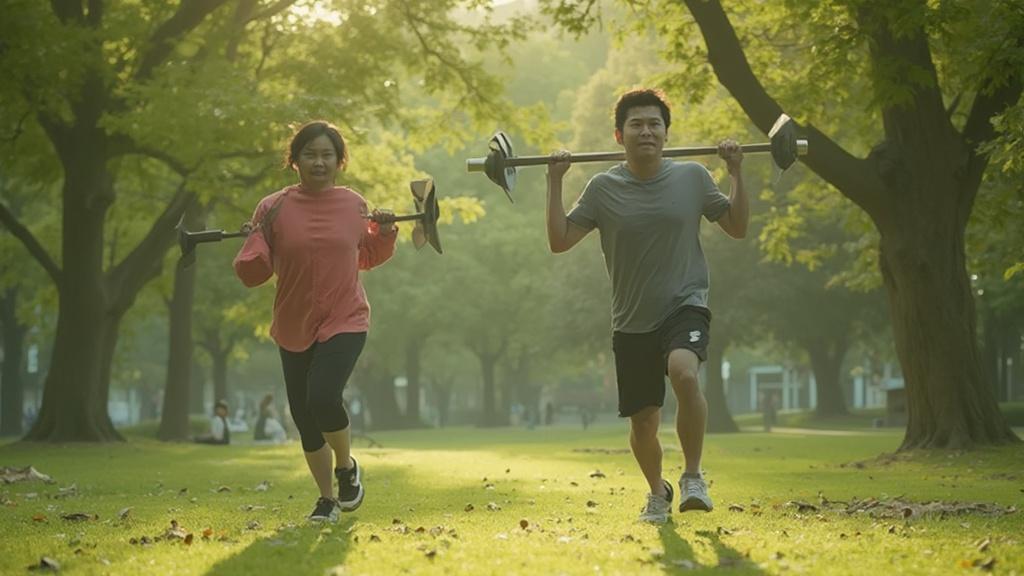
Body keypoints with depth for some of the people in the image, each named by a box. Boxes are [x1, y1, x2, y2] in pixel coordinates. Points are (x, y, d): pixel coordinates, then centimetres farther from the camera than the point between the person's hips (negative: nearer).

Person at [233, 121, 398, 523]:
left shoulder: (354, 204, 1)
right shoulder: (273, 209, -6)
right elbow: (251, 275, -5)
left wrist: (385, 233, 1)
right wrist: (258, 235, -21)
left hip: (345, 323, -1)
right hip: (294, 330, 2)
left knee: (323, 397, -24)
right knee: (305, 420, 7)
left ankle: (346, 467, 5)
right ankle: (327, 499, 28)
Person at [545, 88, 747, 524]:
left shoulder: (692, 177, 0)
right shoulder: (603, 188, -2)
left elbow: (737, 228, 7)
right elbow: (559, 241, -4)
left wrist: (736, 173, -2)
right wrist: (555, 182, -8)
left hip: (685, 306, -1)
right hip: (632, 322, 2)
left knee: (684, 373, -33)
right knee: (643, 421, 8)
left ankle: (693, 476, -15)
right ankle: (657, 493, 38)